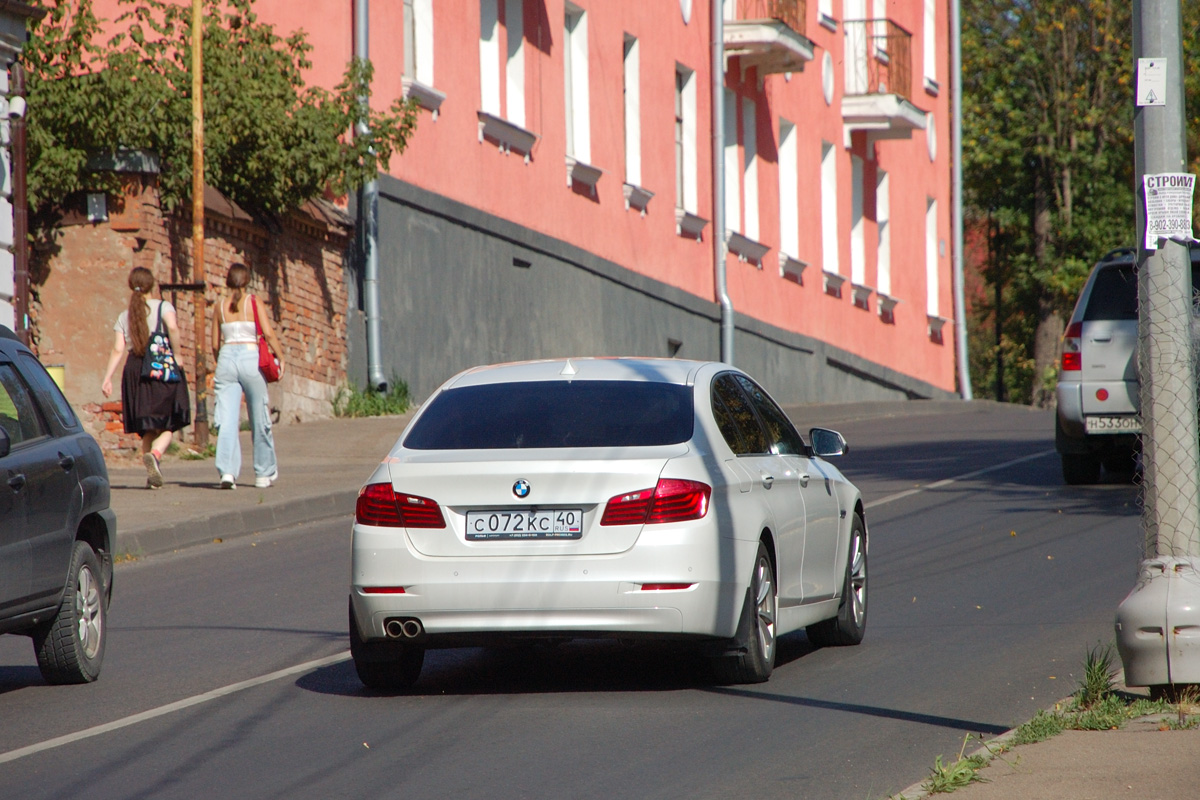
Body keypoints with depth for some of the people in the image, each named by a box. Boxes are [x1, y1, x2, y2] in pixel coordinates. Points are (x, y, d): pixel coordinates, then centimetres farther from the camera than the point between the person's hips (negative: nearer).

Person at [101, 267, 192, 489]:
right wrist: (176, 354, -11)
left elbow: (118, 349, 2)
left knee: (147, 429, 13)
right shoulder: (162, 307, 0)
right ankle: (155, 454, -29)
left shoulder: (125, 316, 11)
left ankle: (152, 475, 6)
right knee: (167, 426, 1)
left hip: (135, 371, 3)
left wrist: (108, 377, 1)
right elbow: (172, 326, -21)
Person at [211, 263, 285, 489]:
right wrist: (280, 358, 2)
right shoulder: (254, 303, 0)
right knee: (259, 419, 11)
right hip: (250, 356, -2)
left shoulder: (220, 307, 8)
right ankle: (265, 472, 20)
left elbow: (215, 344, 11)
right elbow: (269, 334, -9)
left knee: (227, 419, -5)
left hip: (227, 358, 2)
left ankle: (227, 470, -21)